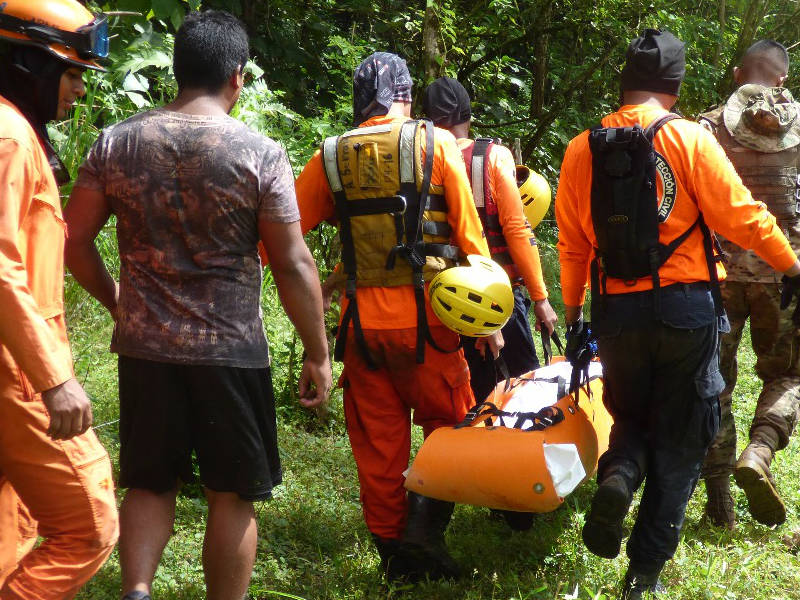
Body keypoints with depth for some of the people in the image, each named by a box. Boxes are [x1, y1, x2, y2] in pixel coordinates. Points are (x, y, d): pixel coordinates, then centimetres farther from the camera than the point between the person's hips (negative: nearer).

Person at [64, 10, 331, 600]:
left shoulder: (117, 142, -1)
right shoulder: (260, 154, -10)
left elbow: (73, 238, 4)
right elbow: (294, 265, -9)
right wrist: (318, 354, 0)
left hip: (145, 346, 3)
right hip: (231, 352, -3)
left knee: (150, 484, 16)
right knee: (233, 495, 10)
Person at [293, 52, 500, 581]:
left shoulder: (331, 156, 5)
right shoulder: (435, 144, -1)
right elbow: (469, 234, -2)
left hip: (361, 319, 2)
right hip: (424, 316, -2)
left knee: (378, 442, 10)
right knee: (450, 423, 11)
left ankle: (394, 551, 14)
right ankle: (426, 527, -4)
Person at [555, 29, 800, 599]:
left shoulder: (582, 150, 3)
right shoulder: (689, 139, -8)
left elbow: (571, 244, 9)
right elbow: (741, 216, -9)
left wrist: (573, 313, 20)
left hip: (617, 313, 3)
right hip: (686, 306, -3)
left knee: (631, 416, 24)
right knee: (680, 441, 9)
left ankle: (617, 475, -10)